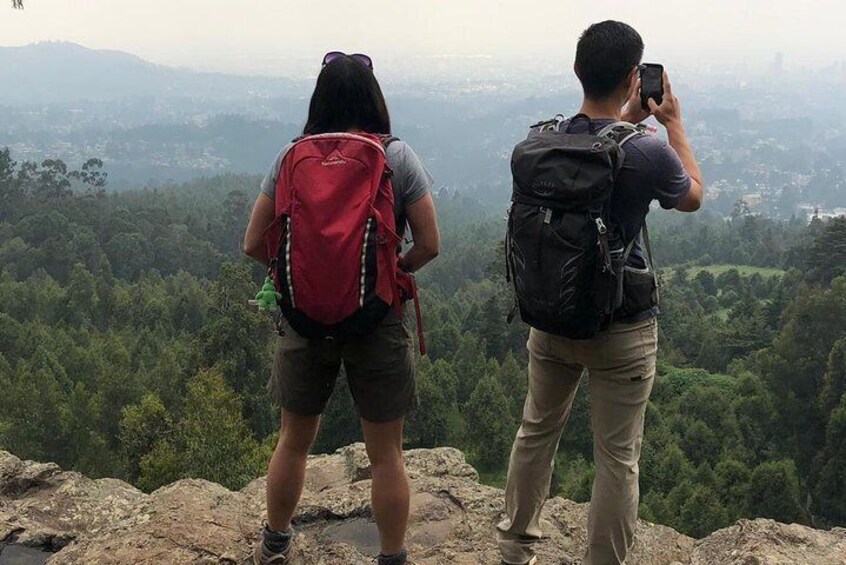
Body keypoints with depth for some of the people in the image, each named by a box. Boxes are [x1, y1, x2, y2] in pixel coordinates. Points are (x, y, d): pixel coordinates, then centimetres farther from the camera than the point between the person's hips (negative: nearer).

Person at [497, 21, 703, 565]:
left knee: (536, 432, 21)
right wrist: (674, 122, 12)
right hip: (622, 327, -5)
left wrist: (629, 118, 19)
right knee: (618, 458, 8)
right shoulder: (649, 153, -20)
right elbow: (693, 197, 3)